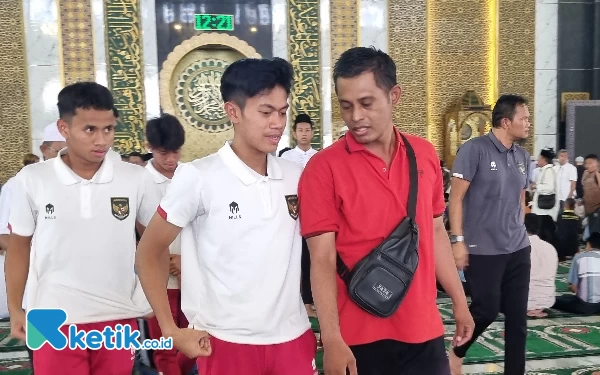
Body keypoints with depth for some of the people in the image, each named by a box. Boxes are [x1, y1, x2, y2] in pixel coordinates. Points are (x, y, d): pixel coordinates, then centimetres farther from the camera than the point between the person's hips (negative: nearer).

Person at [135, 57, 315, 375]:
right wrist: (171, 332, -6)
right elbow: (148, 253, -3)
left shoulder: (297, 178, 2)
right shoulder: (197, 177, -10)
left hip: (293, 337, 4)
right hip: (227, 342, -3)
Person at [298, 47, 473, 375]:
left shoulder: (425, 155, 3)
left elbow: (436, 232, 12)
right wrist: (331, 339, -17)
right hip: (359, 338, -3)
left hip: (423, 330, 4)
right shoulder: (324, 168, -10)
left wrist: (459, 302, 14)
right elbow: (322, 258, -12)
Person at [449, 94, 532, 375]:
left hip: (519, 249, 6)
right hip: (483, 250, -6)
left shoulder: (523, 156, 9)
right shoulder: (474, 150, -11)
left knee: (518, 316, 8)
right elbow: (456, 198, -11)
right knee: (486, 310, 1)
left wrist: (519, 233, 16)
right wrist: (458, 241, -15)